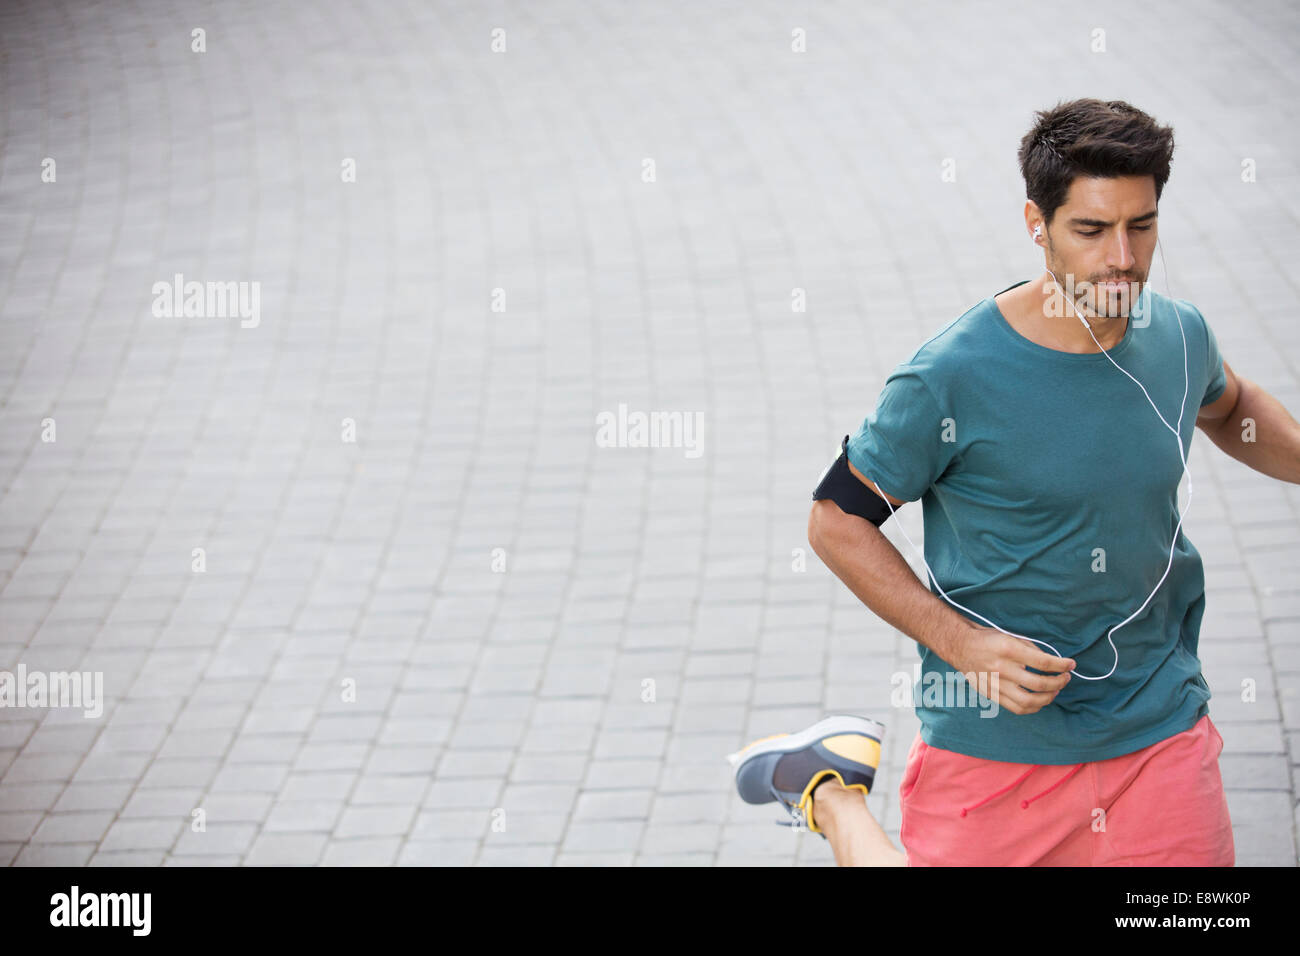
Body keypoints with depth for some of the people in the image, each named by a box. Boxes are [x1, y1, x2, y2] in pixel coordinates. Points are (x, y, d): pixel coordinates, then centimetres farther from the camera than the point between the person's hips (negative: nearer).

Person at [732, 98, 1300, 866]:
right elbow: (838, 522, -9)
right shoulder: (953, 377, -18)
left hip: (1160, 728, 4)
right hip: (989, 740, -4)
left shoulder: (1179, 335, -2)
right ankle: (831, 790, 29)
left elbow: (1229, 406, 23)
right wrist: (963, 644, -18)